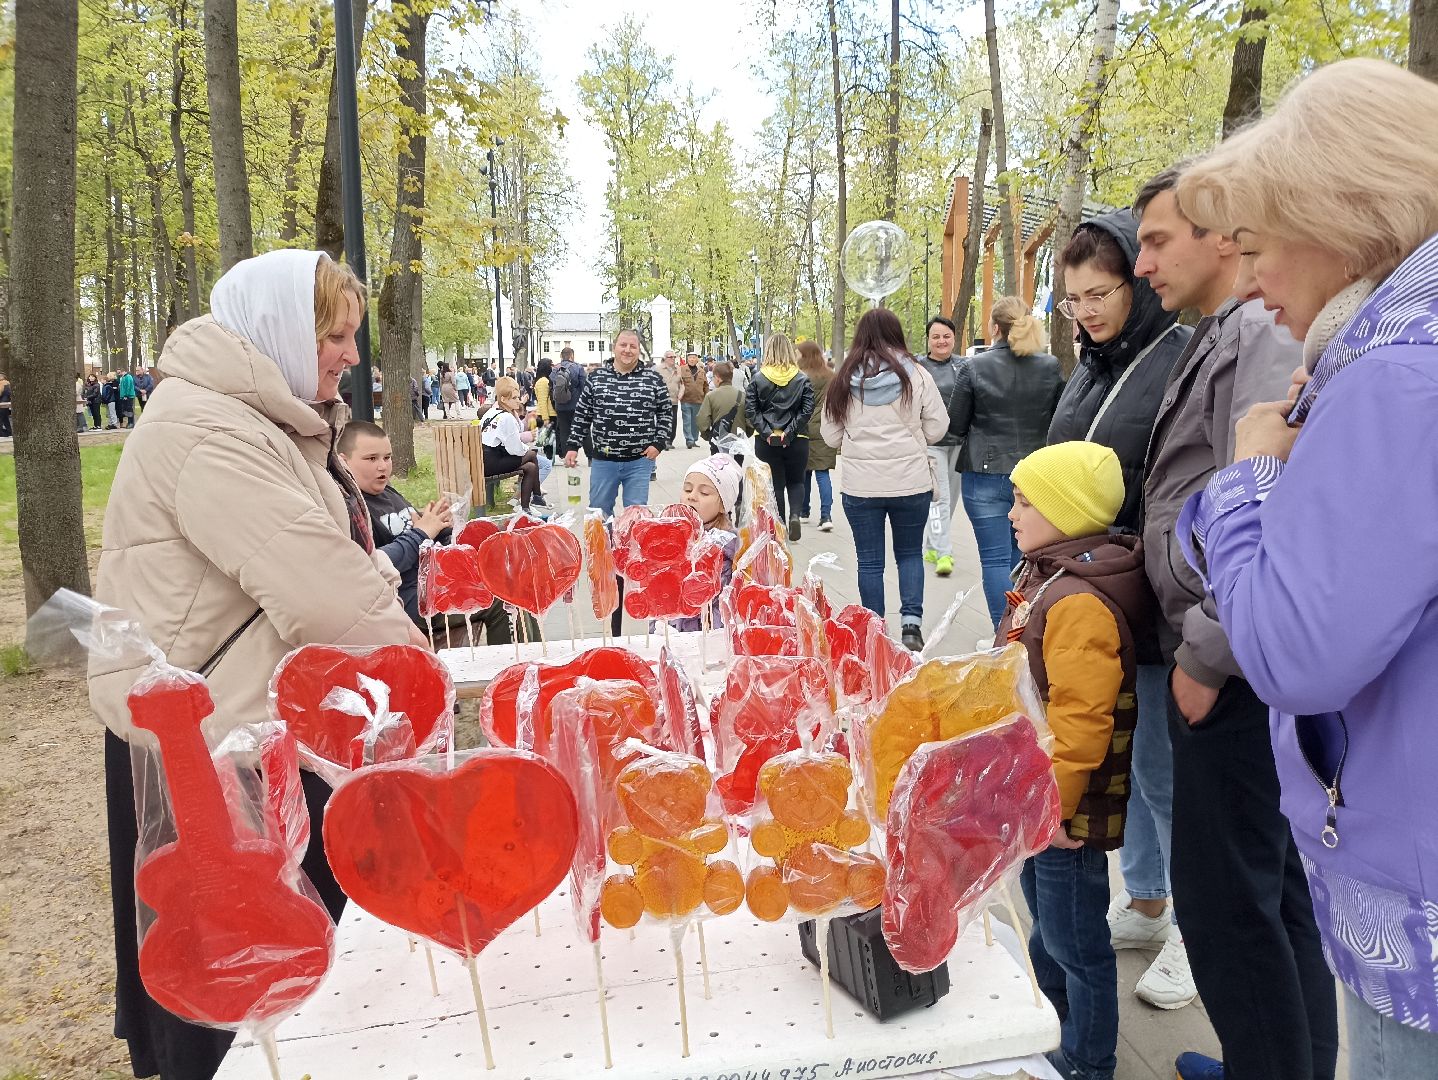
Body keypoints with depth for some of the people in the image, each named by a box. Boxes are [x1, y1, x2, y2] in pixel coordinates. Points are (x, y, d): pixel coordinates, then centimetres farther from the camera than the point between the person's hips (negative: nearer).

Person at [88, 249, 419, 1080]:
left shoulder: (270, 422, 11)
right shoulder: (203, 429, -22)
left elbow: (335, 556, 16)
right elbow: (313, 586, -28)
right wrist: (407, 652, -16)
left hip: (269, 719, 10)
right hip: (208, 740, -10)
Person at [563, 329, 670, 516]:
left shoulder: (653, 379, 1)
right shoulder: (596, 378, 5)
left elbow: (666, 413, 6)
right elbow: (582, 415, 10)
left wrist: (657, 443, -4)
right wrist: (572, 446, 5)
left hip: (640, 460, -1)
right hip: (603, 460, 2)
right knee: (599, 512, 11)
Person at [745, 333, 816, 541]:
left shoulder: (758, 379, -2)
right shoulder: (803, 379, -2)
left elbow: (750, 409, -8)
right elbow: (807, 410, -9)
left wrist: (766, 432, -10)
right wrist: (790, 432, -9)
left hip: (767, 441, 0)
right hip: (796, 441, 0)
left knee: (775, 484, 10)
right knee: (796, 482, 18)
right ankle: (795, 514, -7)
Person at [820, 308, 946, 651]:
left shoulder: (844, 378, -3)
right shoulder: (916, 375, -6)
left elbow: (831, 436, 4)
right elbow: (937, 428, 0)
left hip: (860, 484, 0)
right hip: (911, 481, 0)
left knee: (870, 561, 10)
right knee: (910, 552, 17)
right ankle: (911, 621, 4)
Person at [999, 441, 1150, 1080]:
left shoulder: (1079, 604, -27)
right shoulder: (1046, 576, 6)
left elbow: (1081, 722, -30)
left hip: (1065, 812, -10)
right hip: (1034, 799, 10)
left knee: (1075, 944, 9)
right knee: (1047, 933, 26)